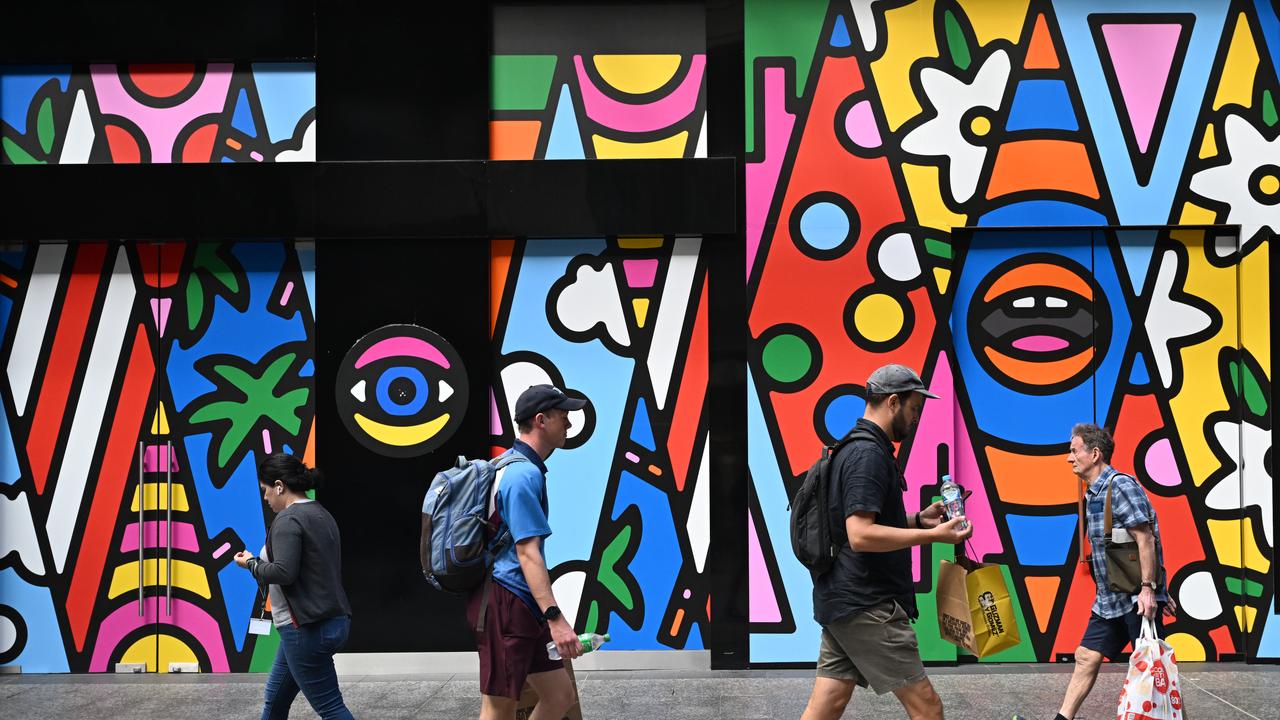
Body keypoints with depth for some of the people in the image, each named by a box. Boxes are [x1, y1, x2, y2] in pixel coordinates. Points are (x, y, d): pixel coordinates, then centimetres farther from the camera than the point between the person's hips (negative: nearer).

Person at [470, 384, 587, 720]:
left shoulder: (517, 467, 17)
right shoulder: (524, 475, -16)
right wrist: (555, 618, -28)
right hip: (506, 603, -10)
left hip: (524, 607, 10)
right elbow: (527, 552, -23)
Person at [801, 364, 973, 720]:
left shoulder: (853, 449, 17)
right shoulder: (869, 454, -15)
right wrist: (933, 535, -20)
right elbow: (861, 535, -24)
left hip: (839, 602, 10)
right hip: (867, 606, -10)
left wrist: (918, 519, 16)